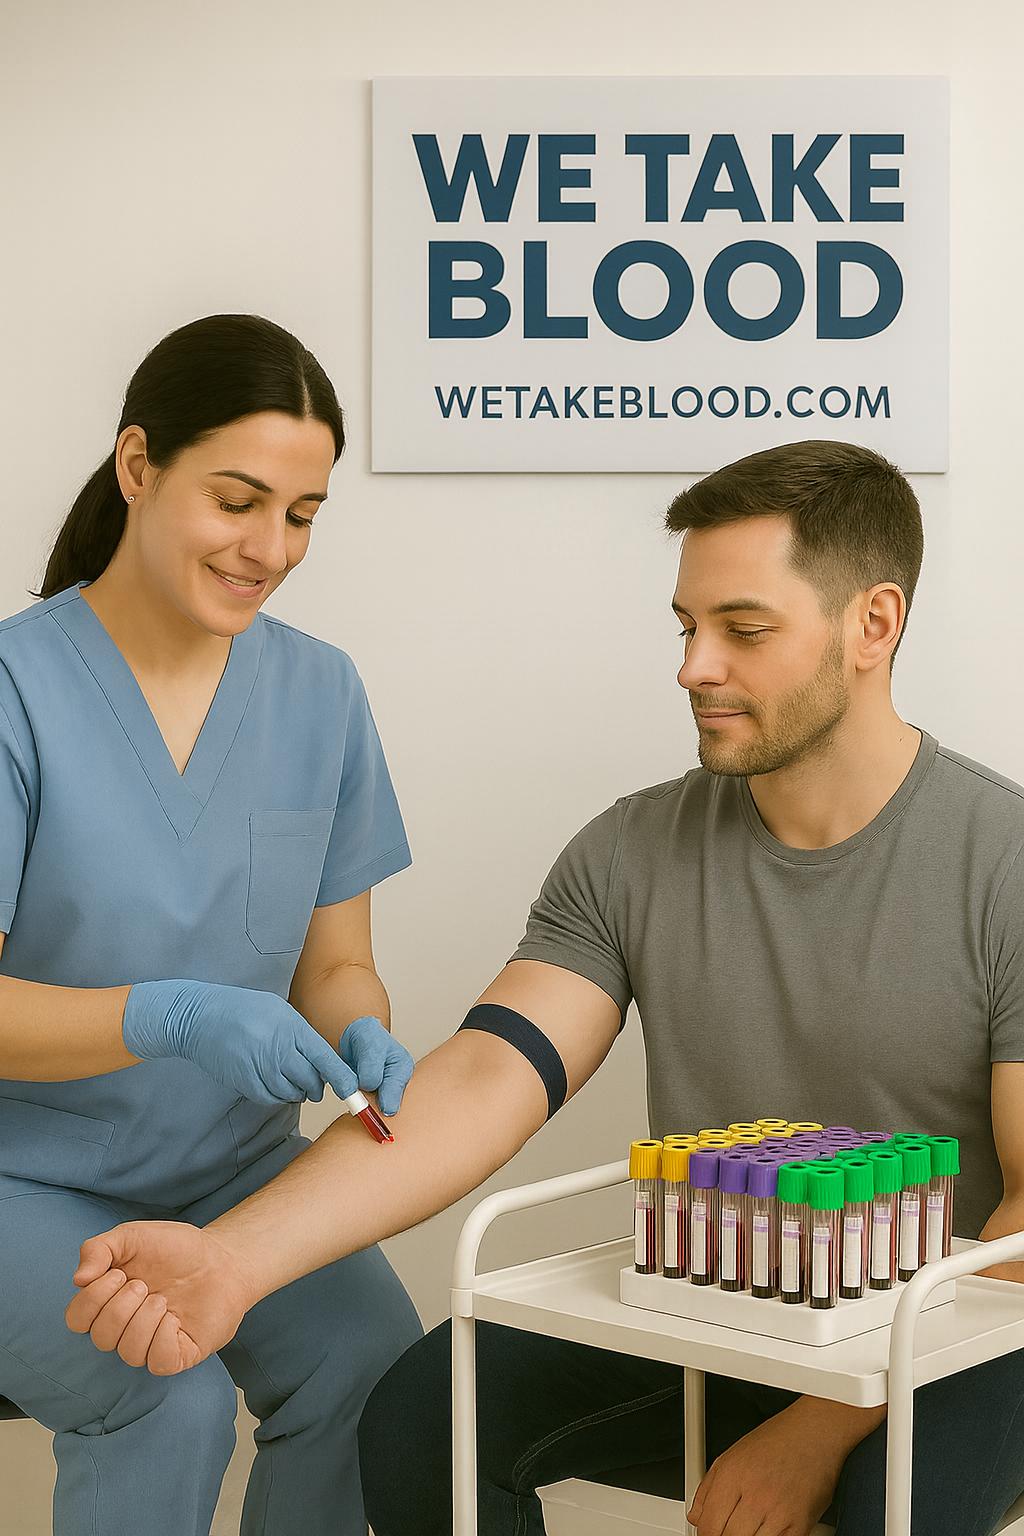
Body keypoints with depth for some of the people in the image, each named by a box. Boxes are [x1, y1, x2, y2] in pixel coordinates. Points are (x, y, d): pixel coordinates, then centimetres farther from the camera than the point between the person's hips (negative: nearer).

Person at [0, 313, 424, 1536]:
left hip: (235, 1171, 4)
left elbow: (335, 963, 9)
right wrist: (172, 1017, -32)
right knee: (171, 1403, -29)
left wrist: (361, 1039, -15)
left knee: (375, 1366, -23)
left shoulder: (318, 692, 3)